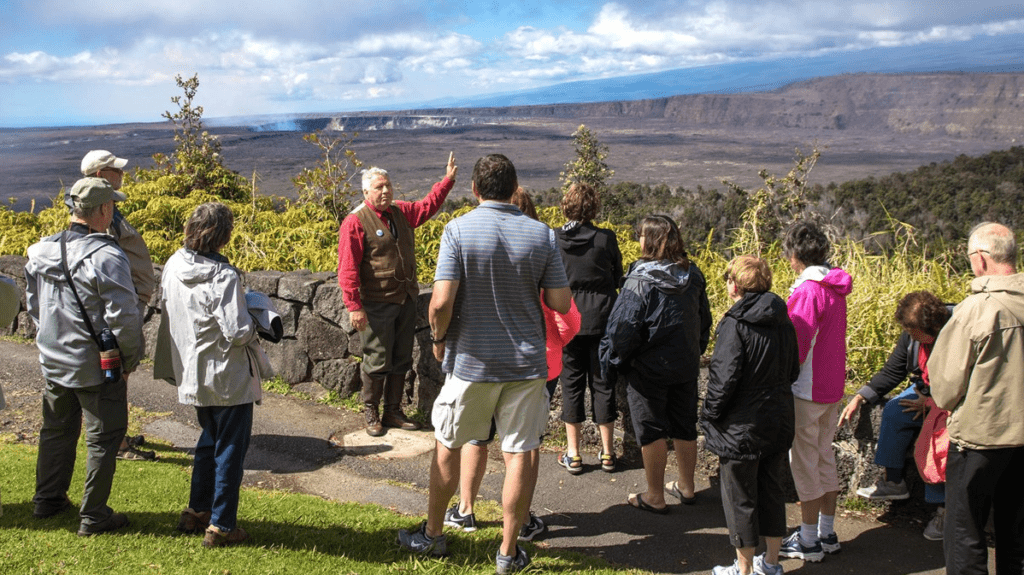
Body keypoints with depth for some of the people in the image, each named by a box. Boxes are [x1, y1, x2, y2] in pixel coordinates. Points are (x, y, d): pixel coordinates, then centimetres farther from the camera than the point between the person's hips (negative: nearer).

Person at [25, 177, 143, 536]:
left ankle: (48, 499, 38)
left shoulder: (41, 253, 1)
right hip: (98, 367, -7)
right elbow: (124, 317, -22)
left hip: (53, 362, 7)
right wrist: (130, 359, -8)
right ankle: (93, 516, 13)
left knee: (56, 430, 23)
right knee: (103, 438, 6)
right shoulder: (105, 256, -22)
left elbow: (34, 307, 13)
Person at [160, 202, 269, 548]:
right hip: (227, 377, -7)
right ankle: (220, 526, 13)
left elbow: (166, 309, 11)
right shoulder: (223, 277, -24)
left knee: (209, 441, 25)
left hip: (193, 374, 7)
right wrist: (252, 322, -6)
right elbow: (236, 333, -26)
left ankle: (196, 512, 33)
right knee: (230, 448, 7)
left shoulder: (173, 266, -2)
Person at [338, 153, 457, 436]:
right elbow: (348, 268, -14)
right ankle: (371, 413, 18)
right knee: (377, 362, 0)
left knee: (401, 360, 13)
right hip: (376, 305, -7)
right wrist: (354, 306, -19)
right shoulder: (355, 222, -11)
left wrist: (448, 179, 22)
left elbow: (428, 206, 29)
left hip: (405, 301, 7)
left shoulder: (401, 212, 11)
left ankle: (393, 412, 24)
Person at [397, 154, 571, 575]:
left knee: (449, 446, 16)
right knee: (521, 453, 8)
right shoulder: (542, 235, -3)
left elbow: (441, 302, -17)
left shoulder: (459, 230, -10)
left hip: (471, 361, -1)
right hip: (526, 362, 1)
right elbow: (561, 303, -2)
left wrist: (438, 339, 2)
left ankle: (432, 535, 31)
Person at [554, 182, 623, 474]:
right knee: (603, 384, 11)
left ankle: (573, 454, 14)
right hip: (602, 321, 0)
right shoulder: (606, 238, -9)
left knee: (571, 384, 10)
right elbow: (619, 279, 2)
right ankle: (607, 452, 19)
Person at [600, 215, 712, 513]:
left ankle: (655, 496, 13)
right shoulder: (693, 275, 3)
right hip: (686, 365, 6)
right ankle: (686, 487, 31)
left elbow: (624, 326, -18)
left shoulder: (640, 281, -18)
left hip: (649, 368, -6)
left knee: (651, 431, 5)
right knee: (684, 427, 17)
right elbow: (704, 319, 14)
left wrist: (612, 359, -5)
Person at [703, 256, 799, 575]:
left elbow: (723, 378, -21)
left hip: (741, 428, -7)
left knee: (740, 497, 7)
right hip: (779, 423, 7)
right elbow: (793, 371, 11)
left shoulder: (735, 325, -19)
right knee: (771, 490, 19)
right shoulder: (783, 321, 3)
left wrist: (710, 414, -8)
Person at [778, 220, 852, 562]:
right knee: (825, 457, 17)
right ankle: (827, 533, 26)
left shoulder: (808, 290, -20)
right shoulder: (835, 287, 7)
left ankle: (808, 542, 9)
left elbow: (797, 346, -21)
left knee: (804, 462, 1)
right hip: (833, 387, 9)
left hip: (807, 391, -9)